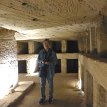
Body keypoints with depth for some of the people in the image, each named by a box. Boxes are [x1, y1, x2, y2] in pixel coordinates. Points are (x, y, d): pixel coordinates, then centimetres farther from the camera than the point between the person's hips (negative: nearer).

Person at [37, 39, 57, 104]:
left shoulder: (52, 52, -3)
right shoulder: (41, 52, 3)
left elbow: (55, 61, -2)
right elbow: (38, 60, 7)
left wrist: (49, 63, -19)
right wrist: (42, 62, -14)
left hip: (50, 70, -1)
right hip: (42, 70, 1)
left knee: (50, 84, 9)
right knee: (42, 85, 5)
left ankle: (51, 97, 25)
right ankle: (43, 97, 19)